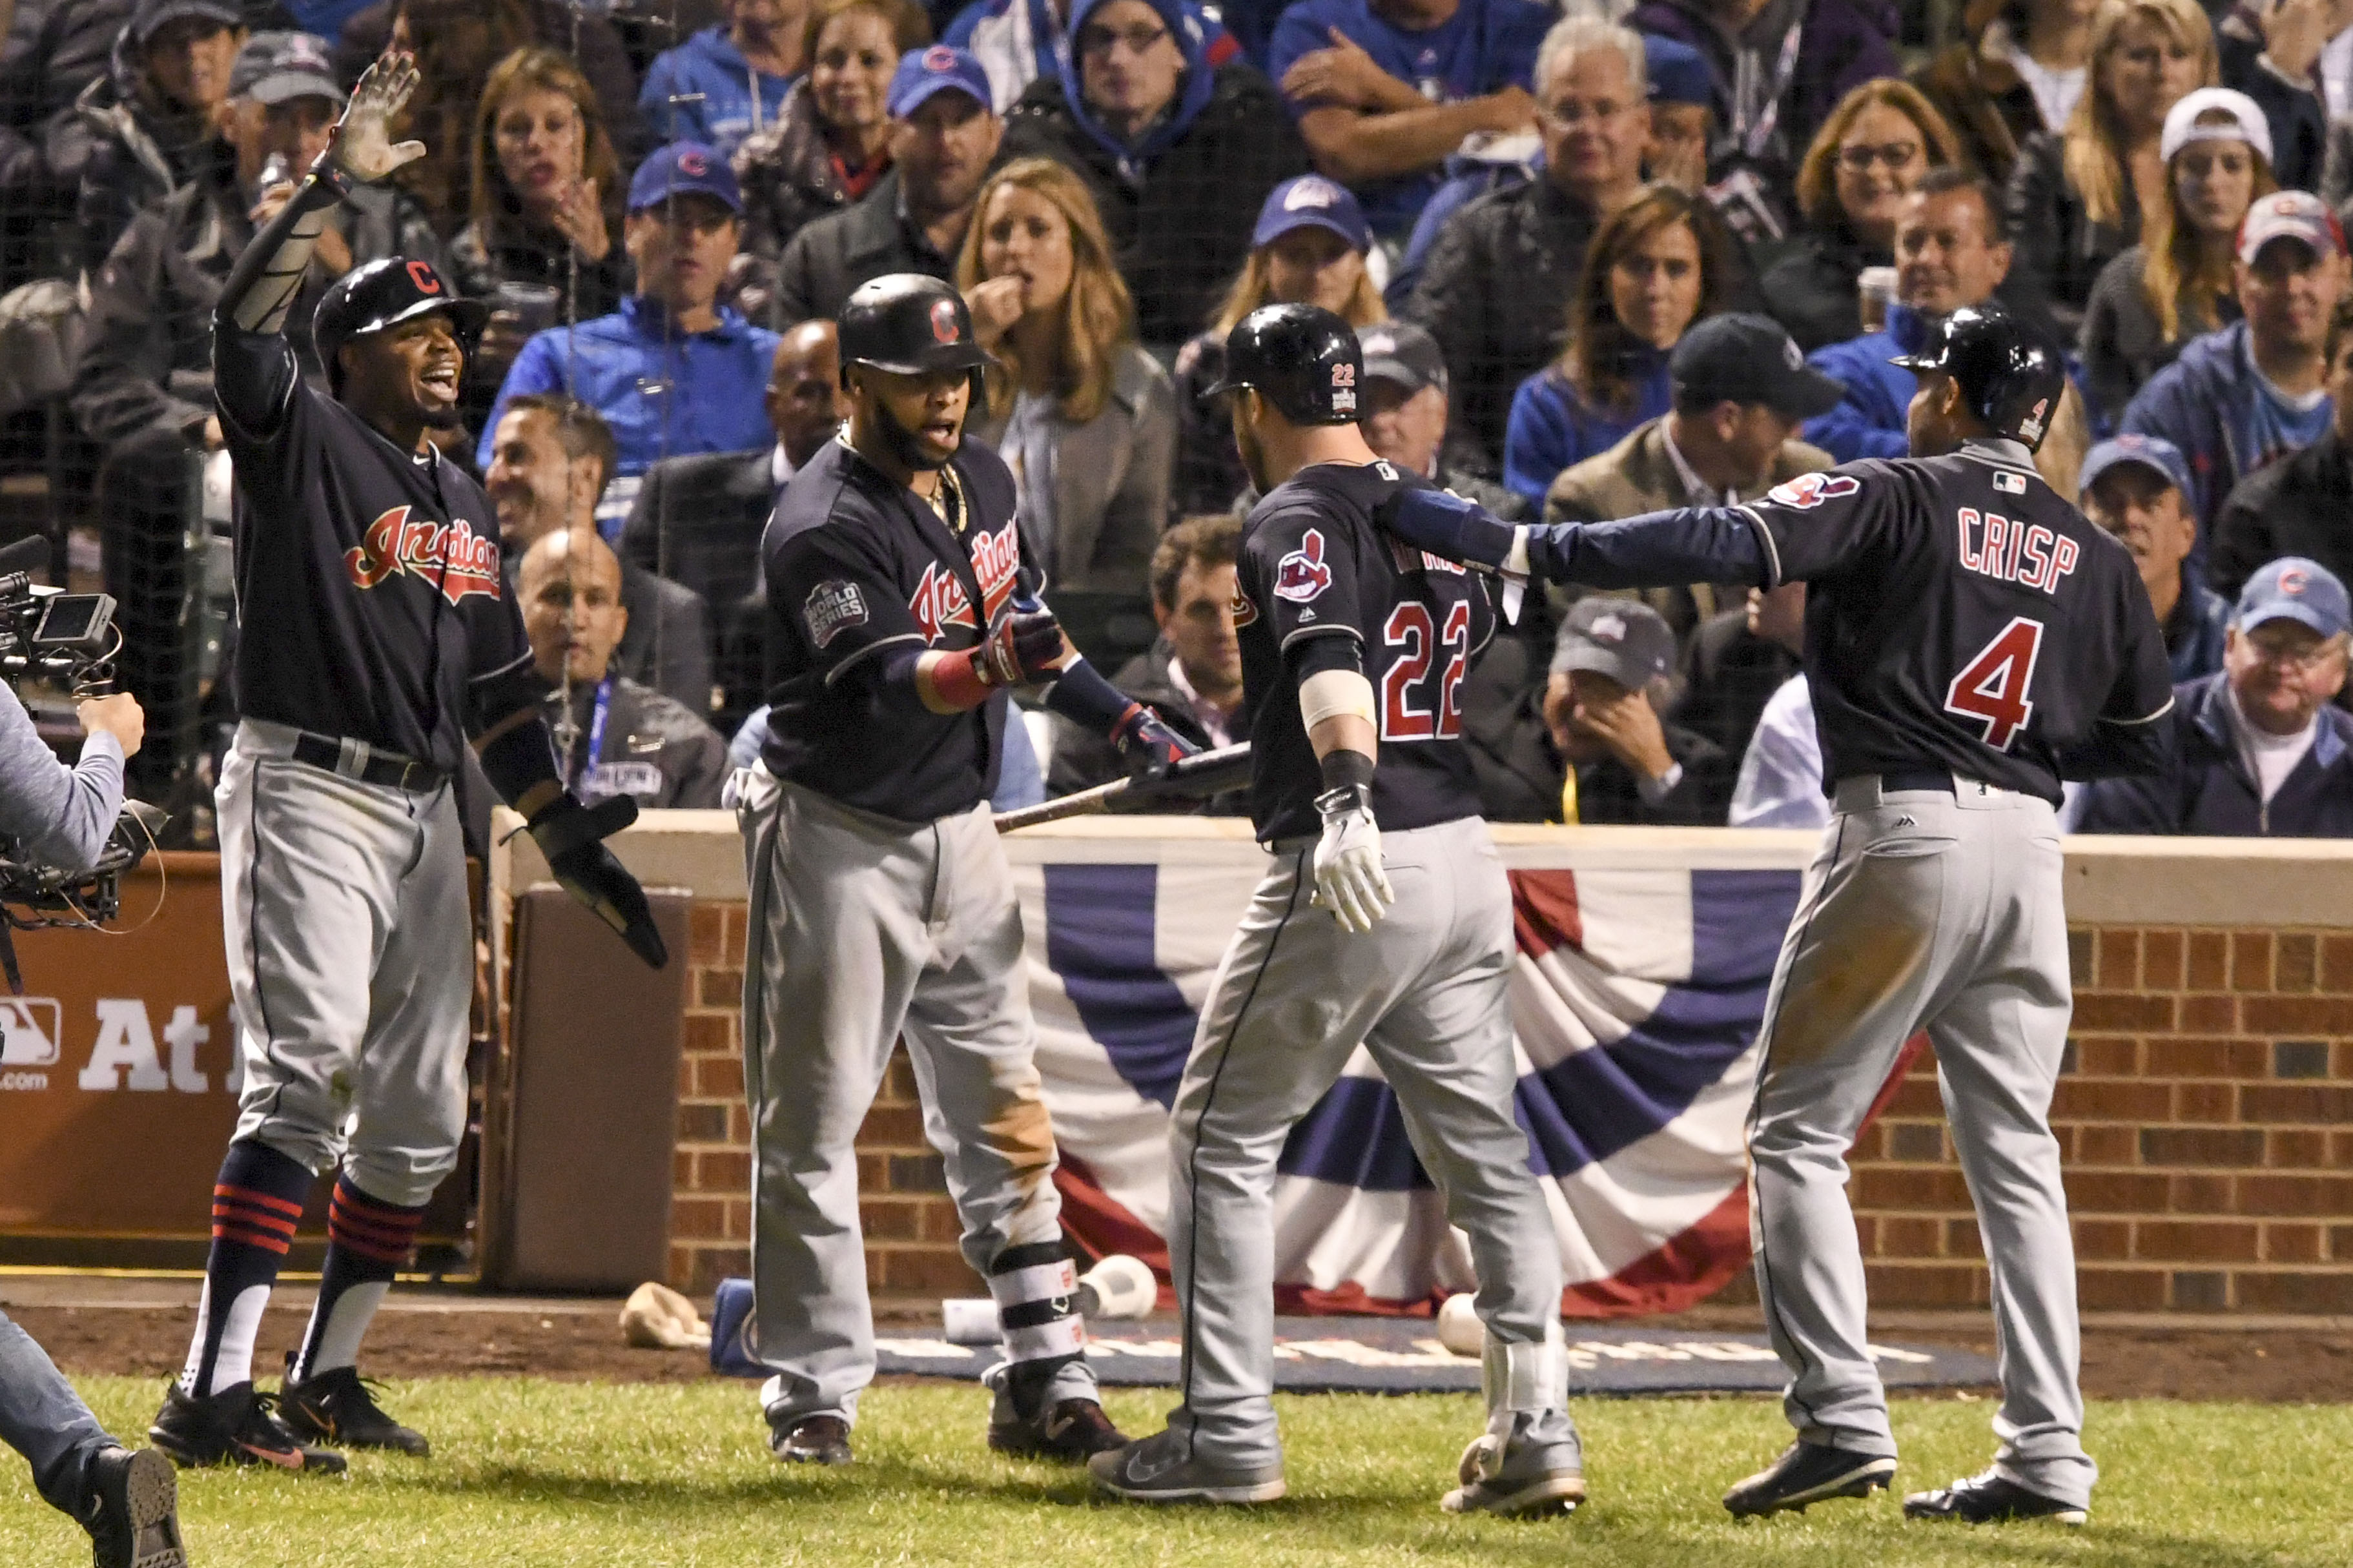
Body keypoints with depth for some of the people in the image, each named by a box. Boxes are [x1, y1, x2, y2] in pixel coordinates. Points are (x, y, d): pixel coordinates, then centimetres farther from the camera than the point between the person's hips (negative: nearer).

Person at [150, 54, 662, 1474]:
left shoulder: (464, 501, 19)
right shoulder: (304, 442, -2)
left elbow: (497, 694, 22)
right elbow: (247, 319, -22)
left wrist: (567, 834, 17)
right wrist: (332, 184, -27)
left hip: (428, 813, 8)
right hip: (308, 792, -8)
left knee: (419, 1116, 9)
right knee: (304, 1078, -20)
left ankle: (329, 1375, 21)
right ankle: (213, 1396, -26)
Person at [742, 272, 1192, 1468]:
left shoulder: (979, 477, 4)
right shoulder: (826, 526, -22)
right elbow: (893, 684, -35)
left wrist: (1119, 718, 17)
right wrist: (992, 664, -53)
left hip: (958, 831, 7)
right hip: (837, 840, -7)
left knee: (1003, 1111, 5)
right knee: (812, 1120, -1)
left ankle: (1045, 1384, 7)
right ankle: (814, 1396, 5)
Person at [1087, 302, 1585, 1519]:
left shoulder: (1295, 521, -10)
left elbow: (1330, 658, -28)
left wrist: (1346, 798, -45)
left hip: (1348, 871, -8)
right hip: (1466, 861, 8)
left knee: (1219, 1140, 3)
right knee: (1486, 1156, 10)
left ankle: (1226, 1441, 0)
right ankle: (1535, 1432, 3)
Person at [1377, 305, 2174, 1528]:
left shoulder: (1899, 499, -3)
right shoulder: (2092, 554, 13)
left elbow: (1727, 545, -16)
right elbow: (2142, 735, 19)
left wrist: (1515, 548, -17)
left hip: (1904, 831, -6)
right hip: (2031, 842, 6)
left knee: (1799, 1129, 2)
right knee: (2013, 1152, 9)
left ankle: (1841, 1419, -10)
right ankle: (2048, 1457, 3)